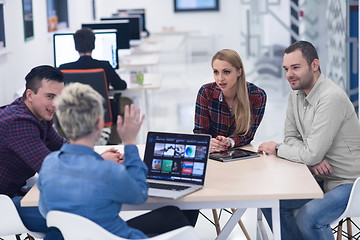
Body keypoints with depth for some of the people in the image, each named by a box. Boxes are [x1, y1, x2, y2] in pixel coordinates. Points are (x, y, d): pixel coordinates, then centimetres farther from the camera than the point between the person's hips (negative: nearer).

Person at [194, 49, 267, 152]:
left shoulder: (258, 96, -12)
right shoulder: (206, 92, -10)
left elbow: (248, 134, -8)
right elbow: (199, 131, -6)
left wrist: (229, 142, -29)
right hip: (212, 156, 1)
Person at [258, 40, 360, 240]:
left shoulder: (331, 98, -25)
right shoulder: (296, 93, 3)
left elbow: (312, 154, -26)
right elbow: (291, 137, 8)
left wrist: (276, 149, -9)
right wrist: (313, 160, -13)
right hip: (321, 178, 9)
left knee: (307, 218, -29)